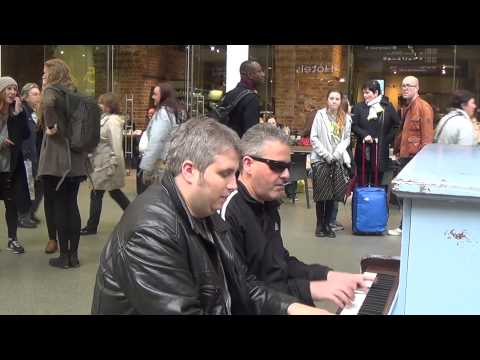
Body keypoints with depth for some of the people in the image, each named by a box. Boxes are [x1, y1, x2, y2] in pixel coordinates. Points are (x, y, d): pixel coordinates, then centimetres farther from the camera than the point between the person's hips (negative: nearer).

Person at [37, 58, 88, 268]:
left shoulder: (51, 90, -6)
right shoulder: (74, 93, 14)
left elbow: (48, 104, -31)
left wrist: (51, 127, -18)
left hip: (56, 159, -7)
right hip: (75, 158, 7)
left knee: (58, 206, 1)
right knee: (72, 205, 10)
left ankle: (64, 257, 5)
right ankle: (74, 255, 14)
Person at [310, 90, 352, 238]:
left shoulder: (346, 118, 5)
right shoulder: (320, 115, -4)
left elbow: (346, 139, 6)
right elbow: (313, 138, -5)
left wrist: (337, 153, -11)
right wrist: (326, 155, -10)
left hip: (337, 161, 3)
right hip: (320, 160, -3)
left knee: (332, 195, 5)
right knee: (320, 194, 0)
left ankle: (327, 224, 15)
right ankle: (319, 225, 10)